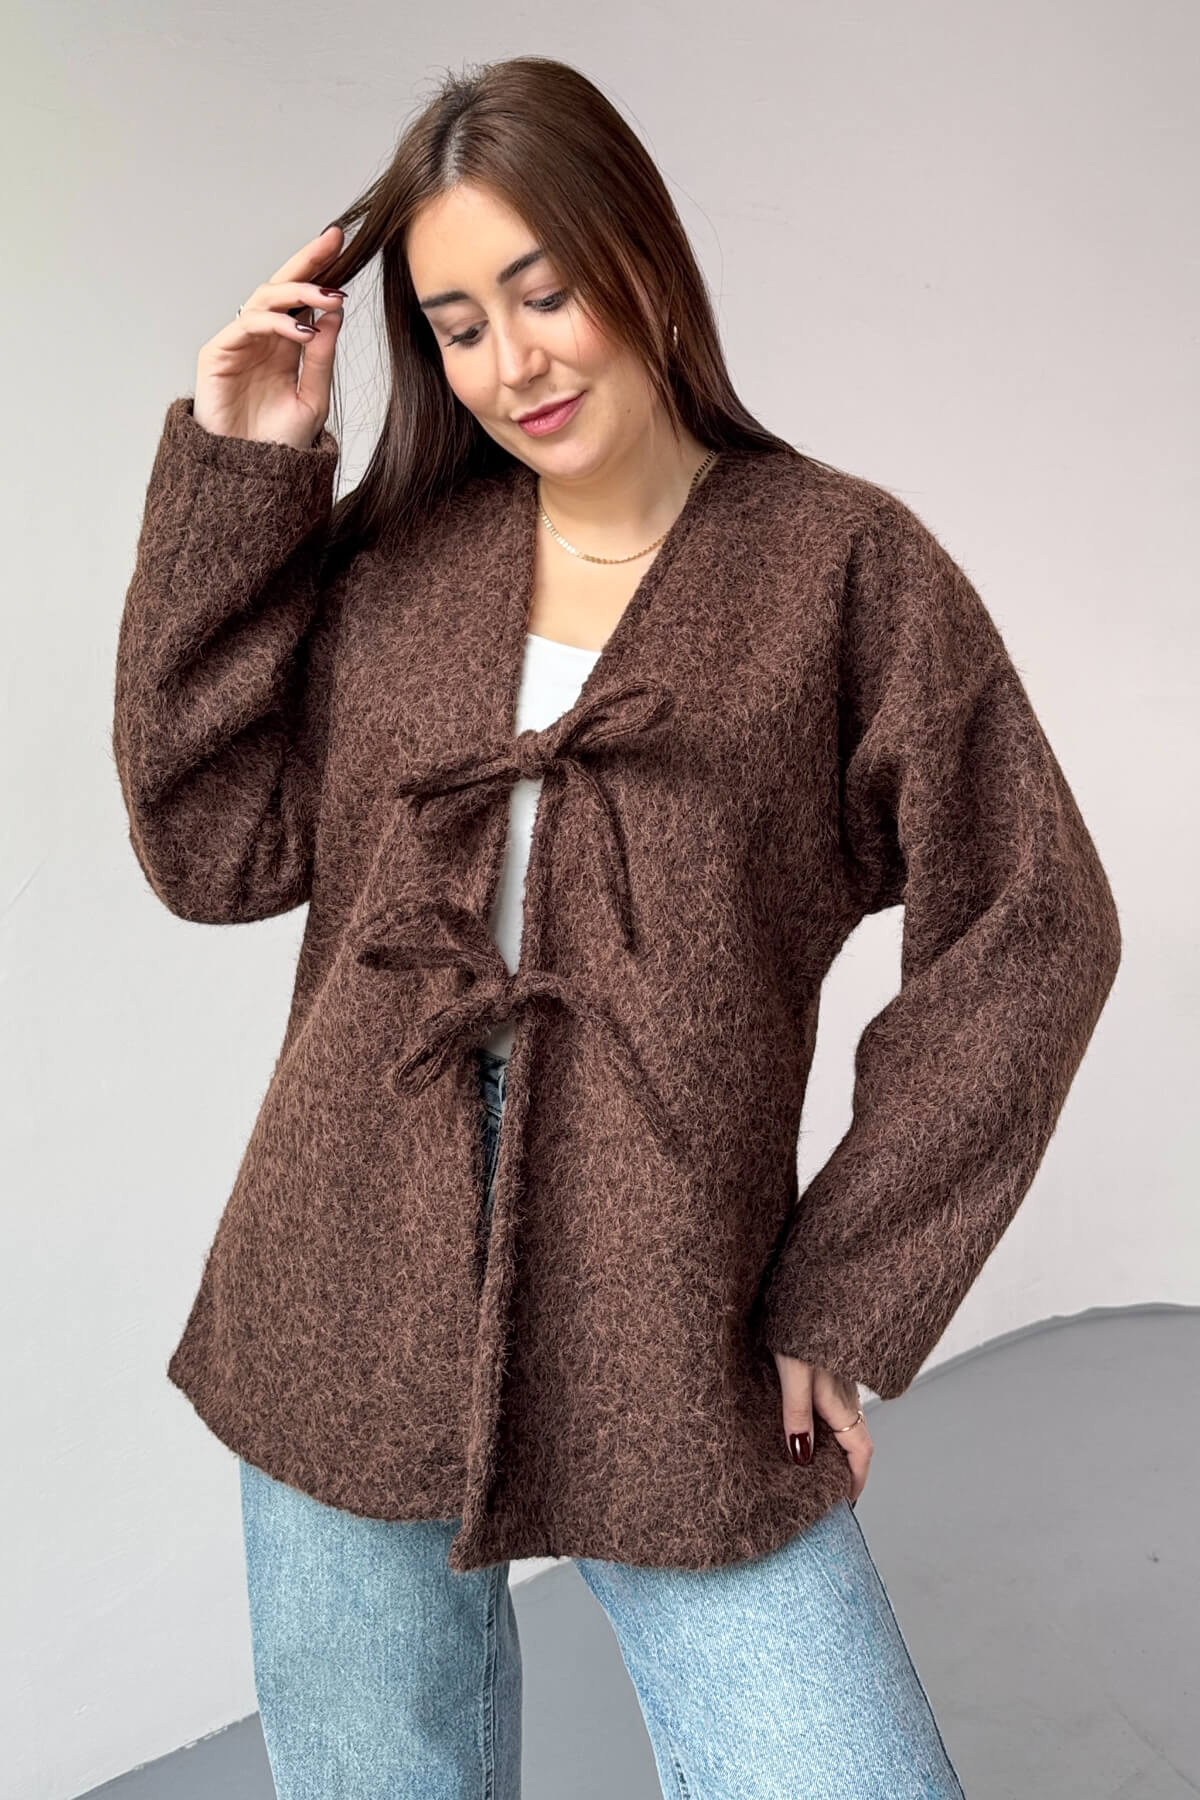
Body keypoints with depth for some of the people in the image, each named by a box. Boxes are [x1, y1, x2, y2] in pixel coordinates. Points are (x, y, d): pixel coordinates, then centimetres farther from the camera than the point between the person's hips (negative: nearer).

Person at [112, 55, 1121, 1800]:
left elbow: (1028, 928, -2)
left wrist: (847, 1292, -4)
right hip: (347, 1325, 3)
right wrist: (236, 474, -2)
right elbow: (215, 848, -1)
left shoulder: (839, 562, -1)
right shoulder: (390, 558, 7)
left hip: (672, 1348, -2)